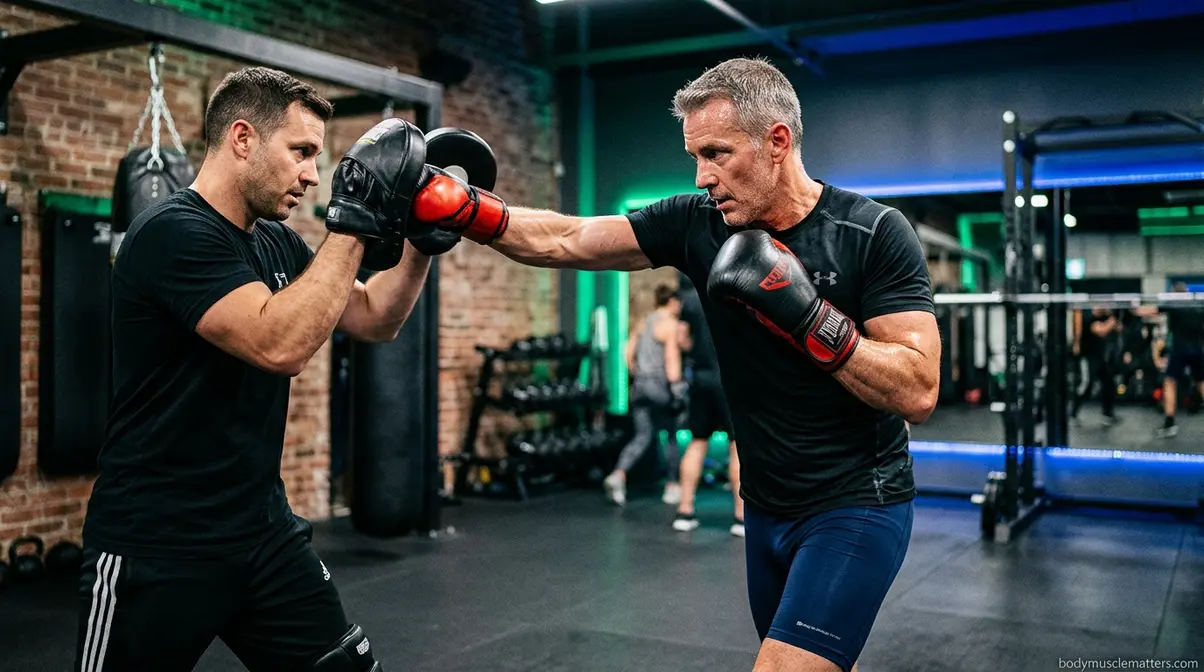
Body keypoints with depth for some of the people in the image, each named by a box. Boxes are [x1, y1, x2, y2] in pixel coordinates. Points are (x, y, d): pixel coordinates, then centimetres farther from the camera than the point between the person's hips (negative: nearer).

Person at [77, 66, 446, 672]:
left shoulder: (277, 243, 8)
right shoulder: (174, 233, -18)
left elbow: (373, 321, 14)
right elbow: (281, 345, -30)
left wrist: (422, 239, 0)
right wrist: (353, 223, -26)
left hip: (263, 531, 8)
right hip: (156, 548, -7)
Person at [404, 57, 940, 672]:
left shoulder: (874, 234, -15)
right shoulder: (698, 223, -5)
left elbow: (917, 392, -20)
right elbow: (563, 241, -9)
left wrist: (803, 310, -29)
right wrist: (456, 205, -21)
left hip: (856, 508, -5)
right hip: (767, 507, 5)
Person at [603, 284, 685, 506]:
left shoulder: (645, 322, 15)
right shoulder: (670, 324, -8)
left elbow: (629, 353, 17)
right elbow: (671, 357, -17)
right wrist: (676, 386, -20)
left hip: (640, 385, 7)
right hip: (659, 386, -7)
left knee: (642, 436, 4)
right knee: (671, 435, 10)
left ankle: (618, 475, -16)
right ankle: (672, 486, 17)